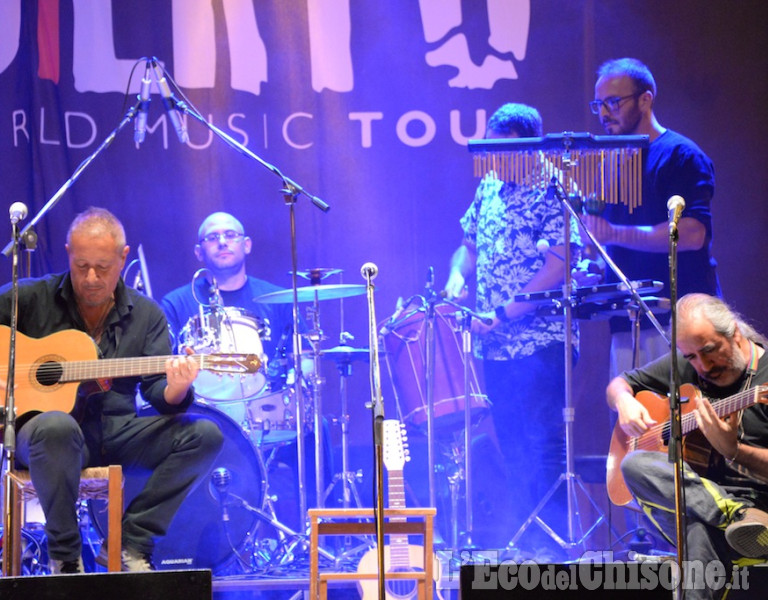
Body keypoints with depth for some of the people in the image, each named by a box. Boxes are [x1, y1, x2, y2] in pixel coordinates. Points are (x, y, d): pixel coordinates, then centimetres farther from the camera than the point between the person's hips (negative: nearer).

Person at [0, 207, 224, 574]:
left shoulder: (145, 315, 9)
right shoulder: (31, 298, 1)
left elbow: (155, 388, 0)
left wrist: (175, 391, -24)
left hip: (116, 431, 4)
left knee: (204, 435, -16)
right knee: (57, 427, -41)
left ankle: (129, 544, -15)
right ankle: (64, 556, -23)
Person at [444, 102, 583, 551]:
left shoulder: (551, 193, -10)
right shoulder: (489, 187, 13)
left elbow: (559, 265, -18)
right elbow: (470, 246, 23)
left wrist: (503, 314, -19)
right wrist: (457, 278, 1)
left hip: (540, 341, -7)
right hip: (497, 345, 7)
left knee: (544, 443, -8)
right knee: (511, 444, 11)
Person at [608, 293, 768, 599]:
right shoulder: (684, 365, 14)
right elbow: (619, 384, 25)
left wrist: (732, 449, -27)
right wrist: (624, 401, 1)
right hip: (695, 491, 7)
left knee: (701, 530, -41)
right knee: (635, 464, -27)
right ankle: (737, 516, -38)